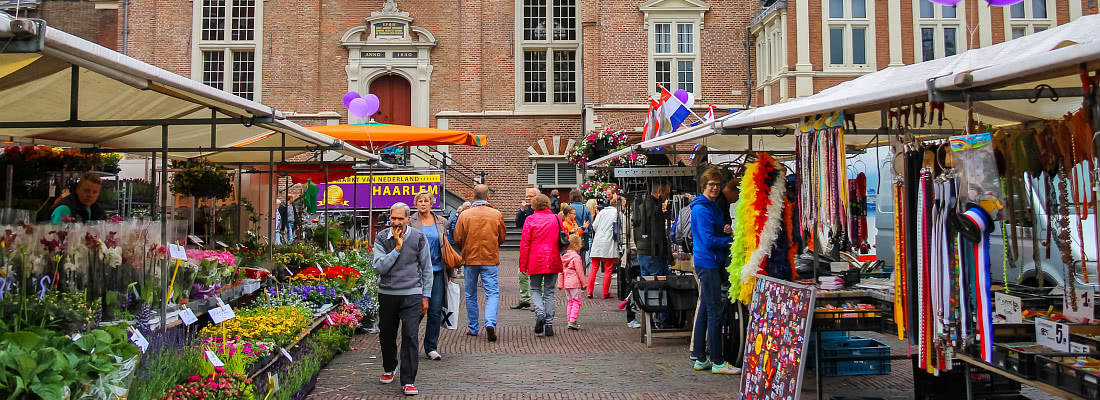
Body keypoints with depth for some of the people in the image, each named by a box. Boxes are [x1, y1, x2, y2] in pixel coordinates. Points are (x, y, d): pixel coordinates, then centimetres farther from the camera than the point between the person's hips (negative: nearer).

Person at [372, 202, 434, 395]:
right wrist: (397, 248, -17)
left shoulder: (419, 238, -2)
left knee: (410, 336, -9)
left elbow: (427, 269, 4)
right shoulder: (382, 238, 0)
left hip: (412, 294, -2)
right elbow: (379, 267, -11)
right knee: (386, 335, 14)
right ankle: (389, 368, 40)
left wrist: (426, 296, 2)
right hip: (387, 293, 2)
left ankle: (408, 381, -2)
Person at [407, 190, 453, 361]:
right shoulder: (410, 222, 0)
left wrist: (450, 272, 13)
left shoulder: (440, 221, 9)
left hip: (437, 270, 3)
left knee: (436, 311, 2)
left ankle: (431, 347, 13)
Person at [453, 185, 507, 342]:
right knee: (492, 293, 0)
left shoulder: (465, 215, -5)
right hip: (490, 259, -1)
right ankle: (490, 323, -20)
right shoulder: (497, 215, -3)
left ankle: (472, 328, 20)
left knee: (470, 295, 13)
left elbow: (457, 239, -3)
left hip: (470, 259, 1)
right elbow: (502, 237, 6)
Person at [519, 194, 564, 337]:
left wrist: (523, 265, 0)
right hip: (553, 262, 2)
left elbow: (524, 243, -6)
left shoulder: (530, 220, -5)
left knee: (535, 289, 13)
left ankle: (540, 314, -11)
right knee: (549, 292, 8)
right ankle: (549, 325, 5)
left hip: (536, 262, -2)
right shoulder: (556, 219, 3)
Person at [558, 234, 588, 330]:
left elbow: (561, 271, 13)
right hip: (575, 283, -7)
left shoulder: (564, 257, 10)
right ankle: (572, 321, -14)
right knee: (576, 302, -4)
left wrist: (560, 284, 17)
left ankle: (570, 321, 13)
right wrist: (584, 283, -4)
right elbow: (579, 272, -12)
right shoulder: (576, 257, -13)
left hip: (566, 283, 7)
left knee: (570, 302, 15)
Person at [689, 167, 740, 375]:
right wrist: (732, 239, -8)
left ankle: (700, 358, 18)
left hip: (711, 263, 10)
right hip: (708, 263, -10)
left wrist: (727, 232, 1)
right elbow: (709, 241, -18)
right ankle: (718, 362, -3)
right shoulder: (702, 208, -13)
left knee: (705, 311, 12)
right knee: (715, 312, -8)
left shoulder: (713, 207, 19)